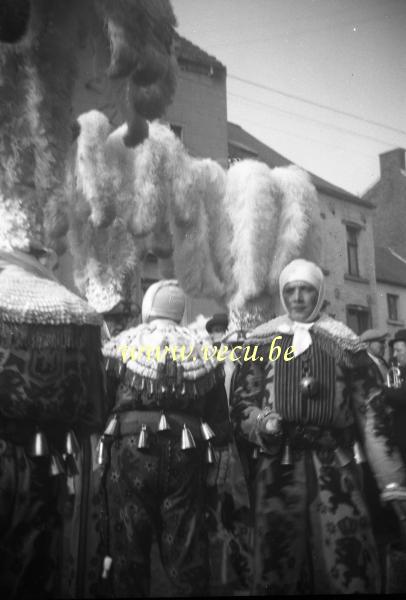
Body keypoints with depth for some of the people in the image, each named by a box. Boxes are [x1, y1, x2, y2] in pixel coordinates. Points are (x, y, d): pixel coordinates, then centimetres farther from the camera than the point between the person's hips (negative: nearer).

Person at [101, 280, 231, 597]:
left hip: (132, 451, -2)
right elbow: (220, 417, 10)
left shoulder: (122, 344, 3)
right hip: (186, 456, 2)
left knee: (130, 547, 10)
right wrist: (218, 441, 22)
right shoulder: (202, 348, 10)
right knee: (187, 549, 10)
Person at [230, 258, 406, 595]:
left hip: (335, 465, 0)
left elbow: (371, 412, 6)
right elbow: (241, 403, 8)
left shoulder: (343, 341, 8)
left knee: (352, 565, -4)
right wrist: (261, 422, -15)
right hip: (278, 464, 1)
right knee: (278, 564, 6)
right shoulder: (262, 341, 9)